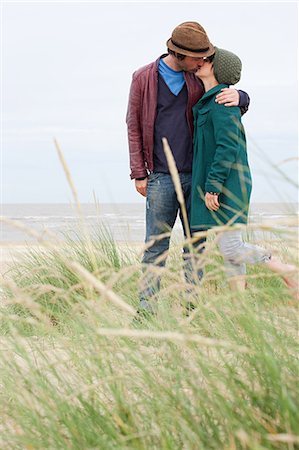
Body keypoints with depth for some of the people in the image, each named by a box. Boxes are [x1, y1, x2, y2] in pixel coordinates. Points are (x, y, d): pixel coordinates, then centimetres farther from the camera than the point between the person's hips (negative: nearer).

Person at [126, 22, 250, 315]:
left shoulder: (198, 79, 6)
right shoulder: (143, 78, -1)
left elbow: (241, 104, 14)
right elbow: (133, 126, 4)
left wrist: (238, 97, -12)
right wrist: (139, 174, 0)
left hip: (197, 175, 3)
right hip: (161, 177, -3)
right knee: (156, 245, -2)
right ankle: (146, 307, 2)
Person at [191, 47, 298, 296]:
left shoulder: (221, 102, -15)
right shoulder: (207, 102, 15)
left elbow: (227, 147, -21)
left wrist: (212, 187, -21)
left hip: (226, 184, -10)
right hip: (218, 185, 10)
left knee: (230, 247, -10)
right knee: (229, 248, 8)